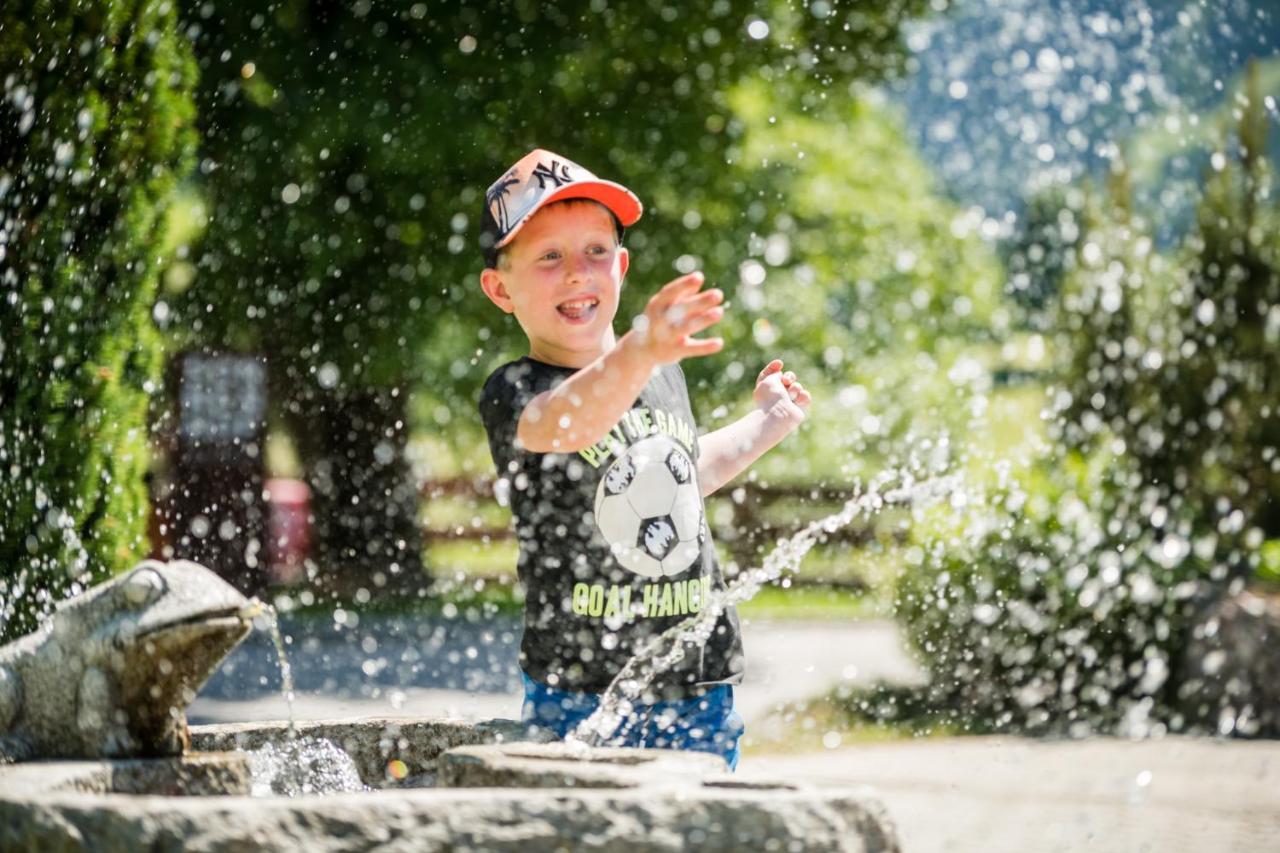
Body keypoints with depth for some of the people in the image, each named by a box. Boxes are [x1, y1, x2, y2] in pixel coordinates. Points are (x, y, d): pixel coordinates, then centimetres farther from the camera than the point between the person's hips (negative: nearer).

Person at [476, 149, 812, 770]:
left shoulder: (665, 372, 9)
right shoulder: (512, 393, -12)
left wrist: (768, 423, 33)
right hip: (578, 701, -5)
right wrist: (639, 352, -54)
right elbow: (565, 422, -37)